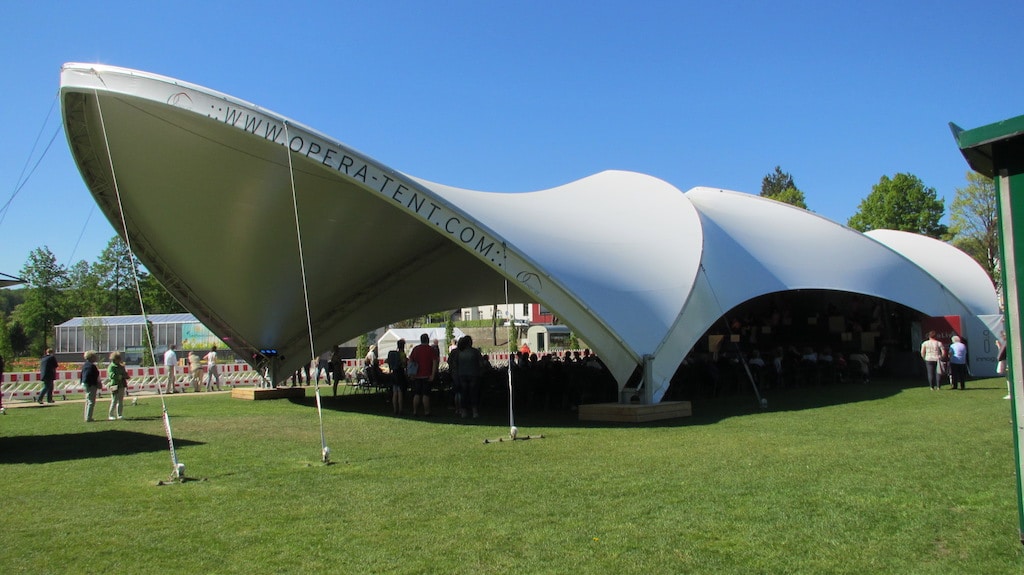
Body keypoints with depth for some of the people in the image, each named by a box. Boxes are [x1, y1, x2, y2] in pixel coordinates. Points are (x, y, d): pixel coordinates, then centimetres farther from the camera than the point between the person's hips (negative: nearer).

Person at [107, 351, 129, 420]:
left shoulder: (121, 366, 18)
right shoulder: (111, 367, -6)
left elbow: (126, 374, 25)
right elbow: (112, 375, -20)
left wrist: (126, 375, 2)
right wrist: (121, 376, -21)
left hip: (121, 386, 7)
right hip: (115, 386, -7)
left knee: (121, 401, 9)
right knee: (114, 401, -7)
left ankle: (120, 415, 14)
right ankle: (111, 415, 0)